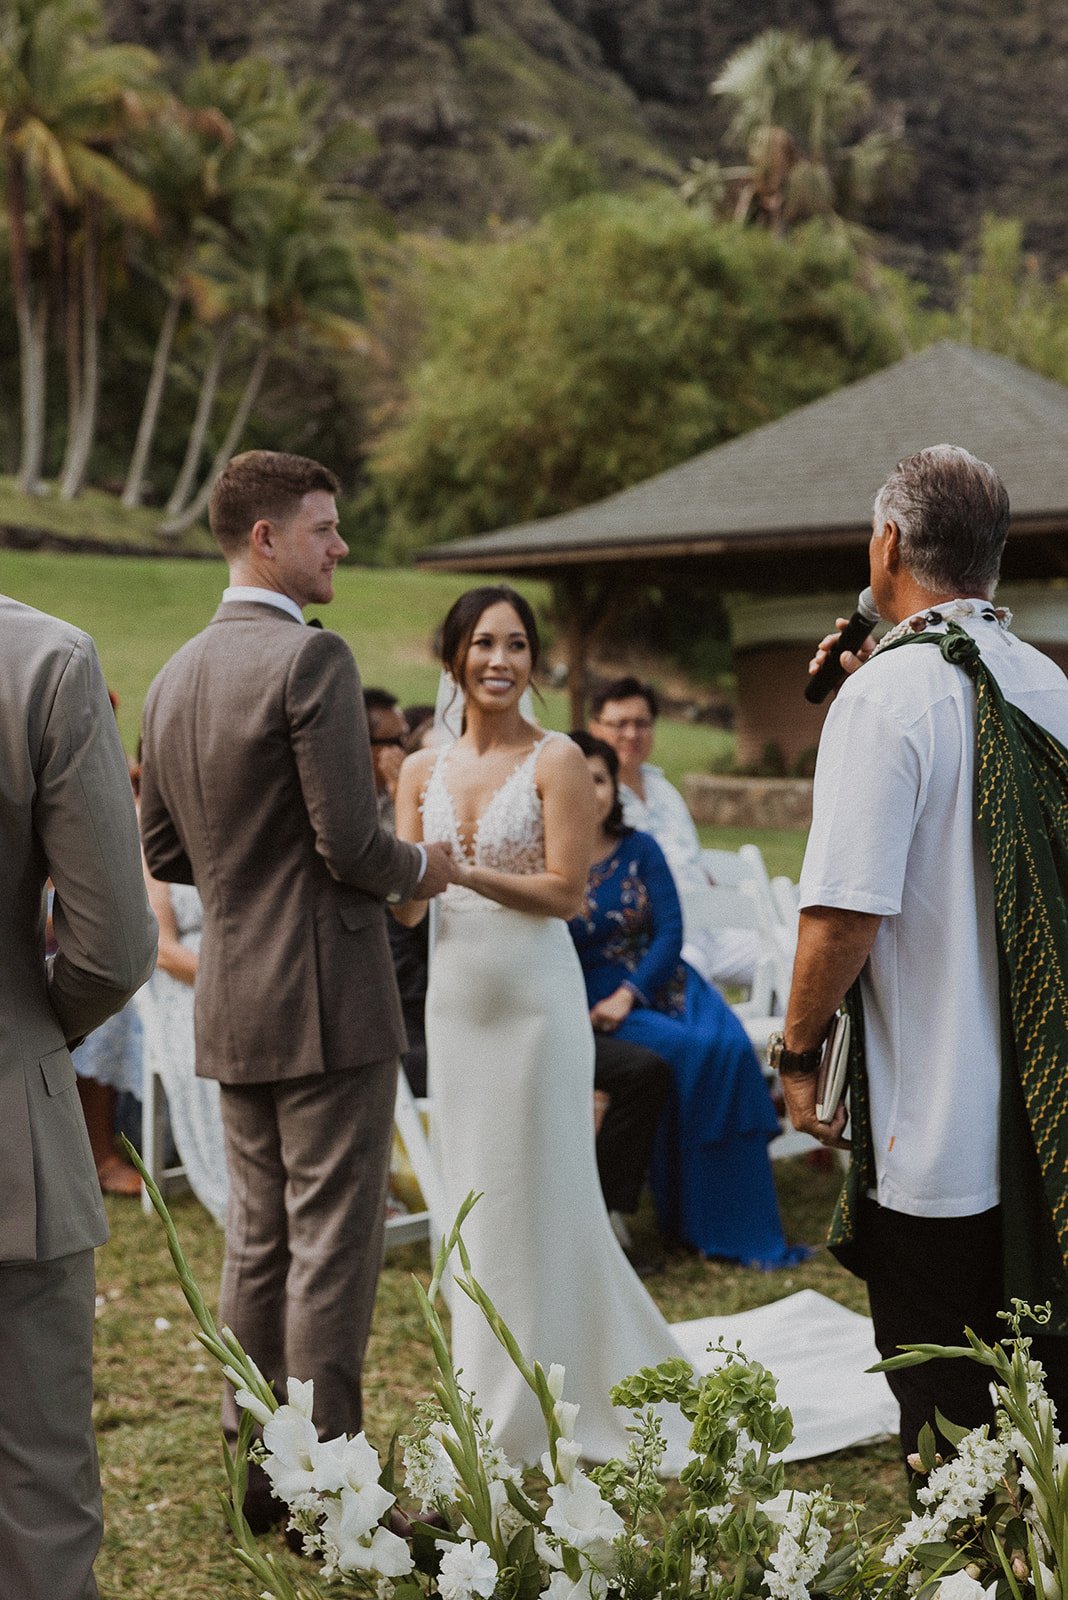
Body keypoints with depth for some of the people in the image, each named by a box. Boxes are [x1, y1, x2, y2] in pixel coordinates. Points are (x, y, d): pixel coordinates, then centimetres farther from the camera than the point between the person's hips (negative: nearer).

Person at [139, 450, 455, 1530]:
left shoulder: (173, 679, 10)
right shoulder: (311, 659, -15)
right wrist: (419, 869, 0)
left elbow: (162, 851, 15)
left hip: (231, 1006, 8)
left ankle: (255, 1470, 25)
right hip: (328, 999, -8)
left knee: (257, 1238, 16)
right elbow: (352, 842, -19)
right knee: (332, 1241, 0)